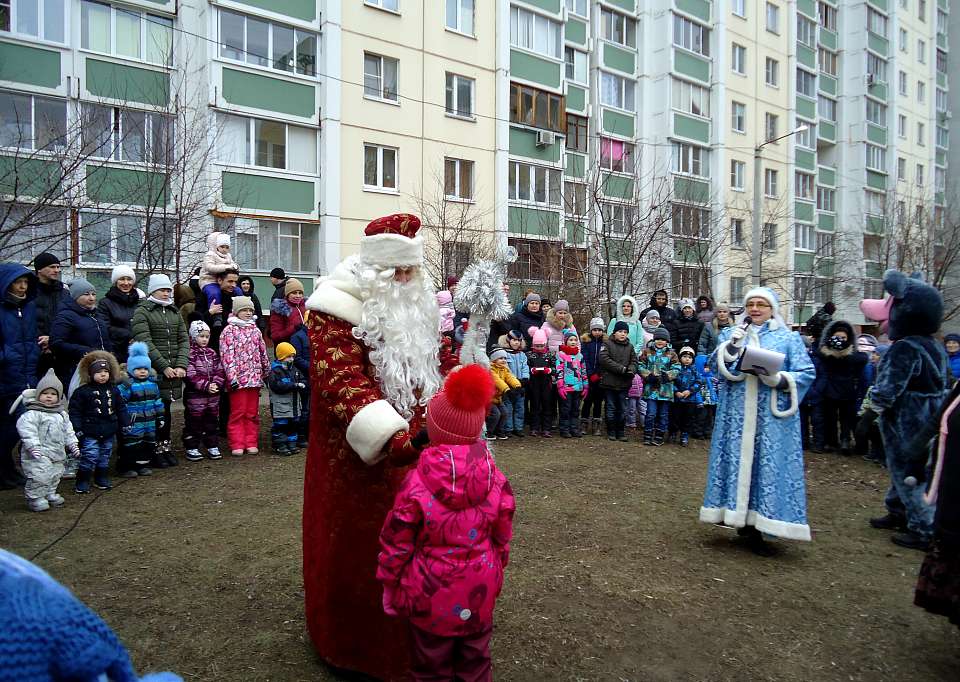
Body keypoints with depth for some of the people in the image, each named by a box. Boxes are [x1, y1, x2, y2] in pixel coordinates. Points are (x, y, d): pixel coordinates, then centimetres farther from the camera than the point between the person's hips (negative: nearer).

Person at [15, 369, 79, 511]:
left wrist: (73, 444, 14)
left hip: (57, 454, 8)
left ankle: (50, 494, 35)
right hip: (39, 455, -8)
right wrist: (33, 446, -28)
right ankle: (35, 498, 4)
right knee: (39, 477, -13)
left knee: (55, 475, 18)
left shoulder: (62, 414, 12)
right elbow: (26, 429, -21)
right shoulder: (32, 414, -12)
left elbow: (68, 430, 19)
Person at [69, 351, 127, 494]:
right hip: (90, 433, -5)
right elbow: (75, 411, -7)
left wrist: (125, 423, 11)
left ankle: (102, 480, 28)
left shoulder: (113, 390, 6)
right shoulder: (83, 391, -8)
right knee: (89, 457, -8)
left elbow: (121, 408, 14)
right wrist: (77, 428, -11)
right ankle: (82, 483, 3)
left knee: (105, 457, 14)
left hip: (109, 432, 5)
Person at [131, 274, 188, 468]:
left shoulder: (174, 312, 15)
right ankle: (157, 451, 8)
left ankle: (166, 447, 20)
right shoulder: (142, 312, -2)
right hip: (153, 371, -5)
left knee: (166, 408, 11)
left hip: (174, 370, 5)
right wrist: (164, 367, -17)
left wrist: (181, 365, -6)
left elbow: (184, 340, 9)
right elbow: (145, 343, -12)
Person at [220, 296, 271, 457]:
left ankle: (251, 443, 17)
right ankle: (237, 445, 8)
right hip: (238, 379, -5)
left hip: (255, 378, 5)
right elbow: (227, 356, -10)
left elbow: (263, 353, 19)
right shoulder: (229, 331, -3)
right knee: (238, 412, 1)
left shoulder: (255, 330, 13)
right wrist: (232, 377, -17)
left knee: (252, 413, 9)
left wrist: (267, 374, 20)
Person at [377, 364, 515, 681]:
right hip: (480, 590, 3)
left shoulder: (415, 485, -23)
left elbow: (396, 544, -14)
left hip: (430, 594, -3)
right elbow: (502, 537, 0)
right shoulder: (496, 479, -12)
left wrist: (389, 584, 3)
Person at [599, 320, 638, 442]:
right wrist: (622, 369, -17)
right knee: (611, 408, 5)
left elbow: (634, 361, 8)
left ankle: (621, 432, 18)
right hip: (610, 382, -4)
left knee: (622, 409, 8)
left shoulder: (630, 346, 14)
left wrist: (631, 370, -15)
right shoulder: (608, 344, -2)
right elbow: (604, 359, -14)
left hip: (624, 383, 4)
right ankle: (611, 432, 14)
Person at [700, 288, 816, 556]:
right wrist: (731, 346, -11)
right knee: (738, 461, 0)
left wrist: (780, 379, -16)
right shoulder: (730, 334, 14)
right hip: (737, 415, 2)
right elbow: (721, 371, 3)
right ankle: (742, 520, 11)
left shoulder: (789, 338, 8)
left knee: (769, 466, -3)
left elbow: (806, 373, 0)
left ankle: (757, 526, 4)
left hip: (773, 416, -1)